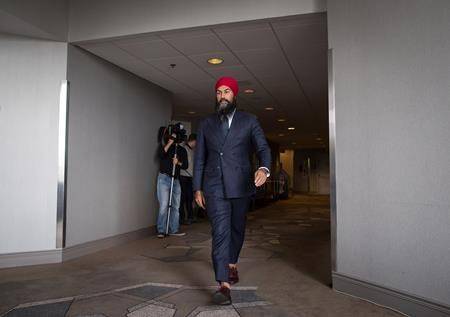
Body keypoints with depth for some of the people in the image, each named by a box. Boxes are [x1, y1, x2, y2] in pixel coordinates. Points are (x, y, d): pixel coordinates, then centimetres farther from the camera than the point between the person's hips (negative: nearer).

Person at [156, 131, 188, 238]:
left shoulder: (182, 150, 13)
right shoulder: (164, 146, 5)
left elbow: (185, 165, 7)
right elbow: (161, 153, -18)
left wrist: (178, 162, -13)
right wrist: (171, 142, -17)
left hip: (176, 180, 4)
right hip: (164, 178, -4)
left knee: (176, 206, 4)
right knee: (164, 205, -10)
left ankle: (173, 230, 11)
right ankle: (161, 231, -6)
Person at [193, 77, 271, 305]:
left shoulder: (249, 121, 5)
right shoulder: (206, 124, 9)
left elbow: (263, 148, -4)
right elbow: (199, 158, 10)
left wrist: (264, 168, -26)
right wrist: (197, 188, 6)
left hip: (241, 185, 1)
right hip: (214, 187, 0)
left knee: (237, 229, 15)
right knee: (220, 232, -9)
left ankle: (232, 264, 40)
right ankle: (224, 285, -9)